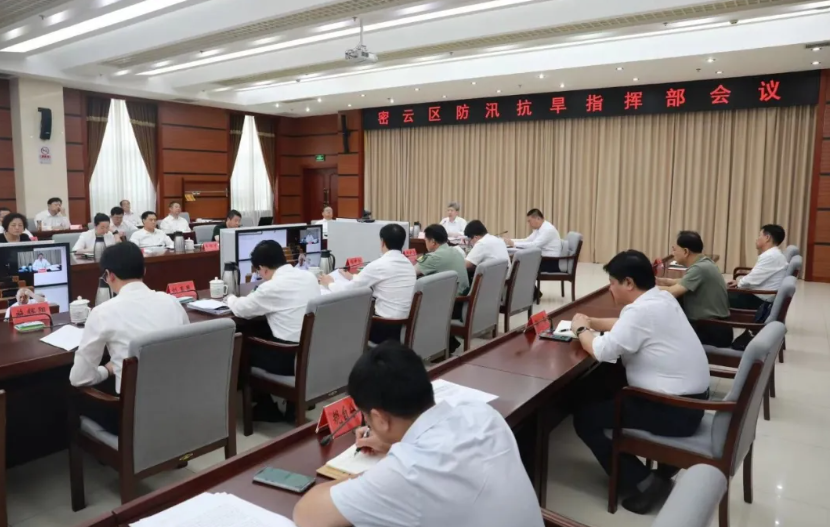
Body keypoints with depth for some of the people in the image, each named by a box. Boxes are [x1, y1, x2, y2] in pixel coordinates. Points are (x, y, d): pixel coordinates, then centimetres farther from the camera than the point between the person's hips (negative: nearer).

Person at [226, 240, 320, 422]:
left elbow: (241, 310, -1)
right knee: (262, 337, 28)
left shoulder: (272, 287, -15)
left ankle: (267, 409, 28)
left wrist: (231, 298, 20)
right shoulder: (309, 276, 5)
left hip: (291, 358, -7)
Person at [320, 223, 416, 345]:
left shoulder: (378, 265, -15)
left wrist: (330, 283, 14)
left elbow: (349, 289, -5)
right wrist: (353, 277, 31)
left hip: (386, 327, -7)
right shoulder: (409, 264, 7)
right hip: (405, 325, 7)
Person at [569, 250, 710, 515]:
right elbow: (625, 326, 22)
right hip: (689, 396, 10)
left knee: (584, 417, -1)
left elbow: (602, 351, -22)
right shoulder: (660, 298, 7)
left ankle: (644, 483, 1)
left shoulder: (641, 310, -23)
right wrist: (591, 322, 11)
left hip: (675, 410, -10)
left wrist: (581, 329, -4)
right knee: (597, 385, 19)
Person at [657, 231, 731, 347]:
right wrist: (662, 281, 3)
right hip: (713, 326, 8)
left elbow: (671, 292, -28)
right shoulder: (703, 263, 6)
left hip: (713, 331, -8)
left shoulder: (699, 268, -21)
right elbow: (684, 283, 17)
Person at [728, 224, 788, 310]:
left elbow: (753, 279, -20)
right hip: (761, 296, 10)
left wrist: (738, 283, -1)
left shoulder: (770, 256, -20)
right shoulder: (773, 254, 12)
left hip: (761, 301, -10)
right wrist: (739, 282, 7)